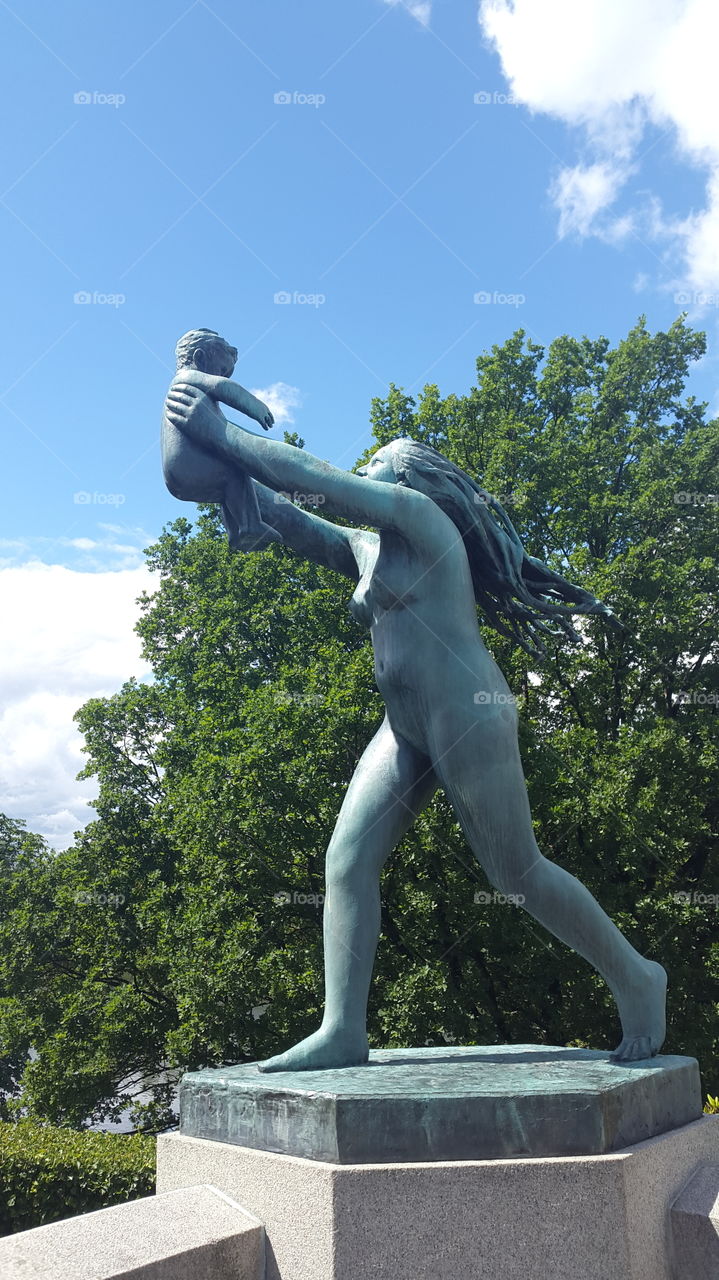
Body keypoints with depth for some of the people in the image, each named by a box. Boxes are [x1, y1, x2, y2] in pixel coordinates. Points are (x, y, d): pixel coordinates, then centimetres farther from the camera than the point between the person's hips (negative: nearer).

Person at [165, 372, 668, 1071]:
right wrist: (217, 449, 11)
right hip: (405, 732, 9)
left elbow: (313, 477, -12)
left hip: (466, 718, -9)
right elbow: (282, 516, 19)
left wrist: (219, 432, -7)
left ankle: (635, 980, 19)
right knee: (347, 859, -4)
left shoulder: (417, 513, -4)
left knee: (517, 873, -1)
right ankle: (342, 1031, -1)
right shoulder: (364, 550, 20)